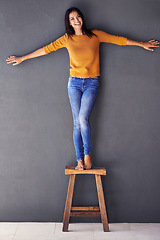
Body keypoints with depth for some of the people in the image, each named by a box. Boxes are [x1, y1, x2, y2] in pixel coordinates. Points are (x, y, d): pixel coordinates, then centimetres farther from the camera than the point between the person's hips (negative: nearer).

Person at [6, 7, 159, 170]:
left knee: (83, 118, -18)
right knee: (77, 123, -2)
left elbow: (118, 40, 8)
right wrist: (22, 58, 11)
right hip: (74, 83, 2)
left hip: (91, 83, -1)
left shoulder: (95, 35, 4)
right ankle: (80, 159, 6)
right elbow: (46, 49, 9)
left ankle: (87, 154, 0)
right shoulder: (67, 39, 7)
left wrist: (142, 44, 12)